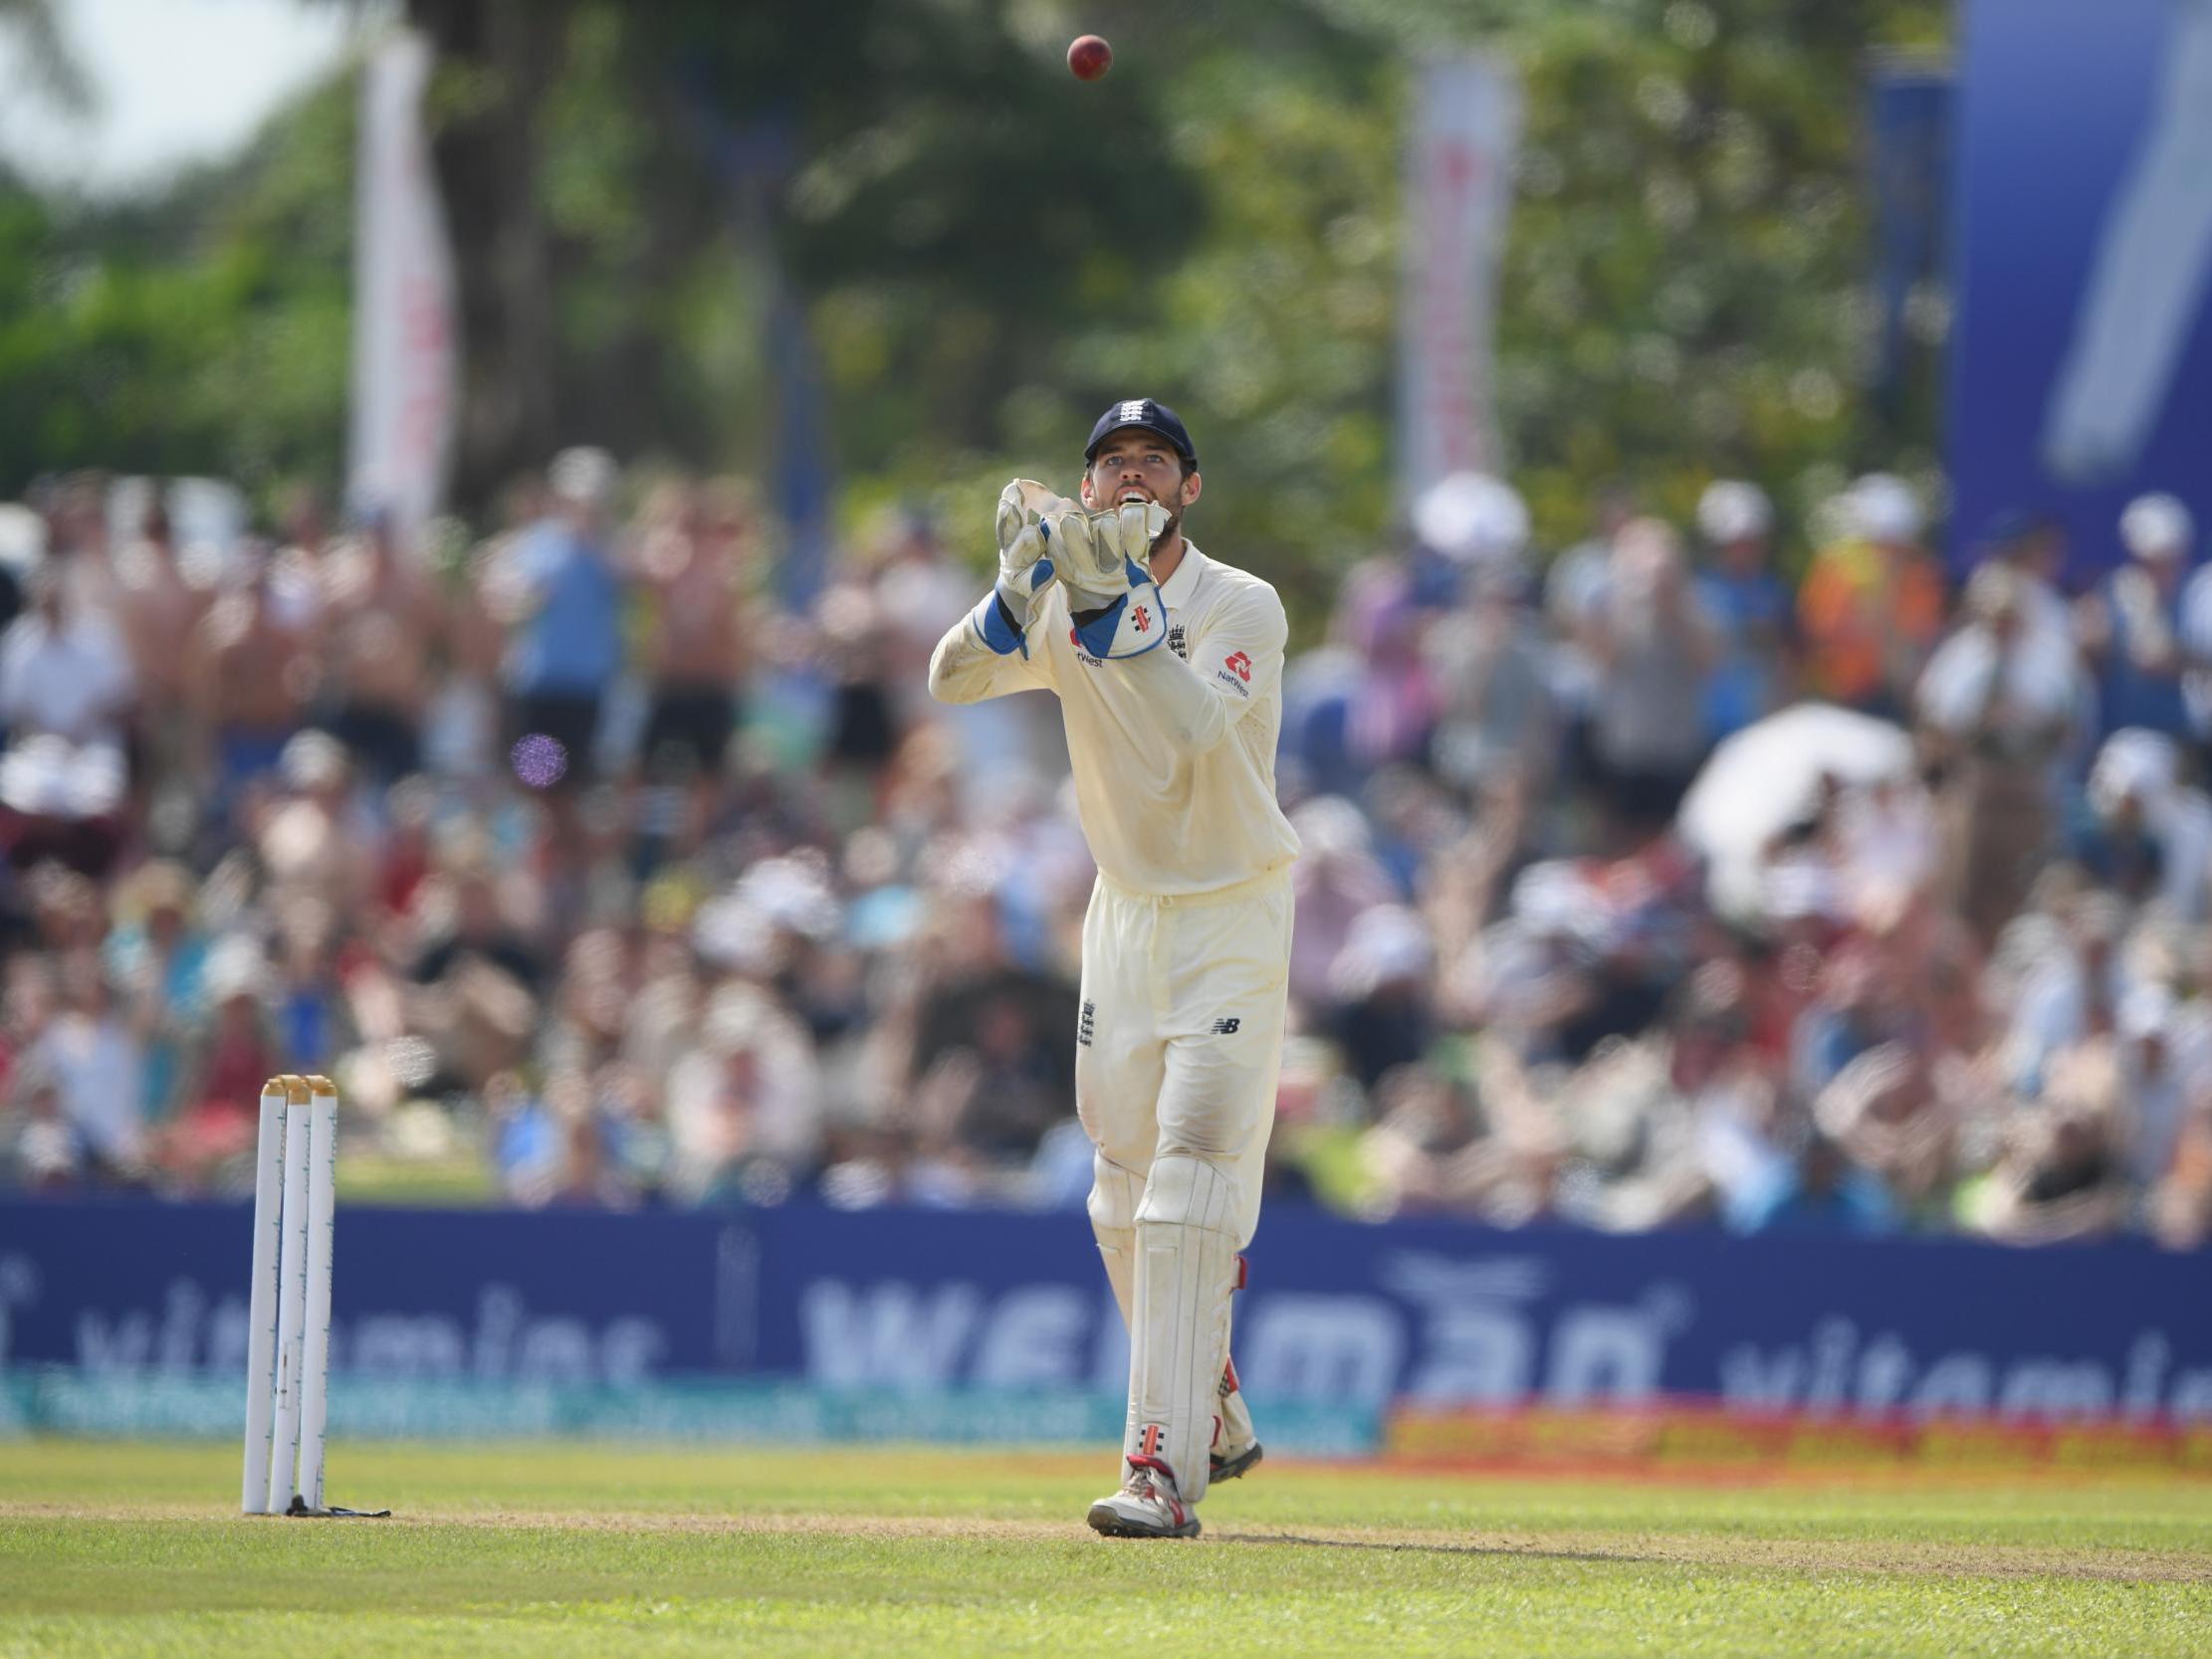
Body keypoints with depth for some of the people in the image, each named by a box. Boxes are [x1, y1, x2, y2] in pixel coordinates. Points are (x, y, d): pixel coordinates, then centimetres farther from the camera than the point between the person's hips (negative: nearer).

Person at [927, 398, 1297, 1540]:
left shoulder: (1243, 609, -14)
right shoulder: (1064, 604, 1)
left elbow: (1192, 729, -31)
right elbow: (954, 679, -15)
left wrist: (1112, 608, -38)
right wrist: (1025, 584, -31)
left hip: (1231, 921, -6)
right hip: (1124, 917, 6)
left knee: (1191, 1180, -16)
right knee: (1122, 1195, 11)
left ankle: (1164, 1468, -22)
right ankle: (1214, 1420, 30)